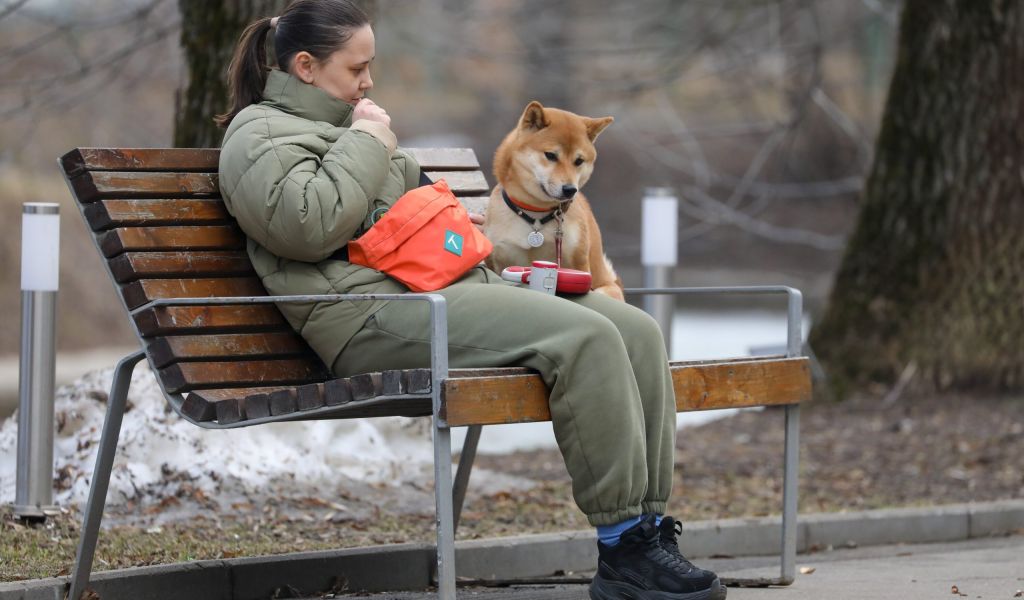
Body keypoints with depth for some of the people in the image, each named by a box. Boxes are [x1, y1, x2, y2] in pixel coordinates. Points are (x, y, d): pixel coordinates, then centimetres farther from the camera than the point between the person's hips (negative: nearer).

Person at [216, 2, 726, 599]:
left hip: (451, 287, 10)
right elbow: (308, 224, -17)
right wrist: (367, 144, -6)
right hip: (375, 314, -10)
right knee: (586, 338, -28)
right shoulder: (260, 135, 2)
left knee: (639, 332, -8)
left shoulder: (343, 123, 31)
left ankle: (648, 523, -11)